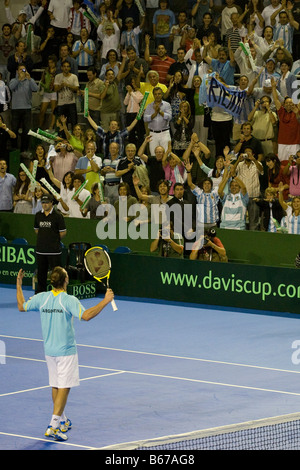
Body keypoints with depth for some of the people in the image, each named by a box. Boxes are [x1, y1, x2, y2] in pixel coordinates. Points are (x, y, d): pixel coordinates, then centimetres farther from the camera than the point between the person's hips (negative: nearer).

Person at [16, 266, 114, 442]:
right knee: (64, 387, -5)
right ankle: (53, 427, -13)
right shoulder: (69, 300, -18)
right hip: (66, 351, -6)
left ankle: (63, 421, 31)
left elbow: (22, 306, 13)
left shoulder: (41, 298, -1)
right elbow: (86, 315, -29)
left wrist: (19, 284, 24)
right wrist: (105, 301, -25)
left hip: (49, 351, 6)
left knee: (56, 386, 18)